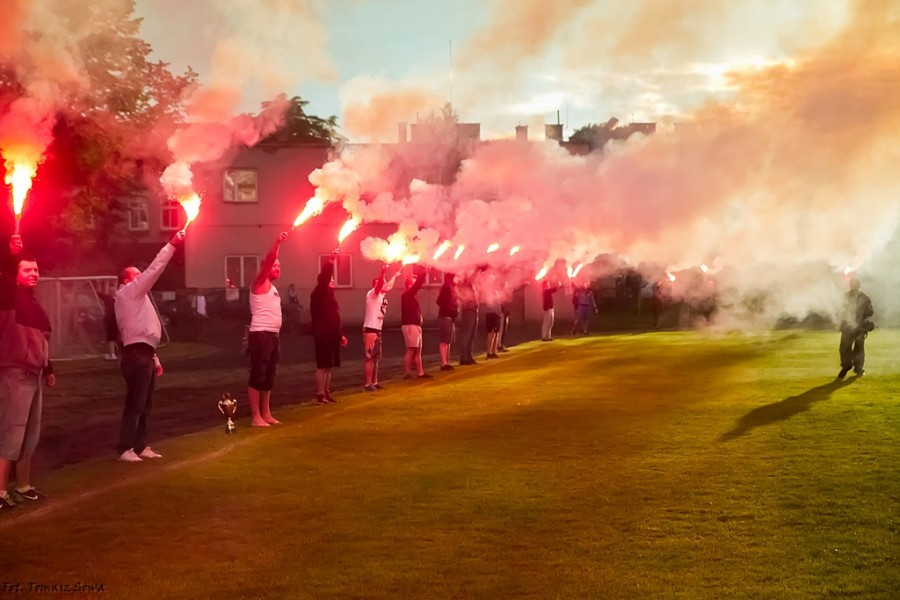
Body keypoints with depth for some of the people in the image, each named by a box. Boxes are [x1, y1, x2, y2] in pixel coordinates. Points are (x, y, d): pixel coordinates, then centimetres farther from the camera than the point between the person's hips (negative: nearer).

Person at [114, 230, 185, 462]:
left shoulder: (137, 298, 26)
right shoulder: (127, 293, -2)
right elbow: (153, 270, -12)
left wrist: (154, 359, 23)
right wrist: (172, 245, -12)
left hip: (144, 354, 10)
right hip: (136, 355, -10)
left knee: (145, 404, 12)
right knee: (135, 404, -9)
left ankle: (140, 446, 18)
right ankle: (125, 448, -7)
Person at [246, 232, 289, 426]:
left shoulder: (271, 287, 21)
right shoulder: (260, 283, -4)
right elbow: (268, 260, -19)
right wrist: (277, 242, -28)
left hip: (272, 335, 9)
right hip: (261, 335, -9)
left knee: (268, 377, 12)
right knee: (257, 376, -8)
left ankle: (266, 414, 18)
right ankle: (256, 417, -7)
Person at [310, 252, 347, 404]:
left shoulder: (329, 295, 19)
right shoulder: (318, 294, -6)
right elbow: (323, 278, -25)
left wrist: (340, 335, 21)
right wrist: (330, 262, -32)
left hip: (331, 335, 9)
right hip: (322, 336, -9)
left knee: (328, 365, 11)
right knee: (323, 365, -8)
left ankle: (327, 392, 16)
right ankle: (320, 394, -6)